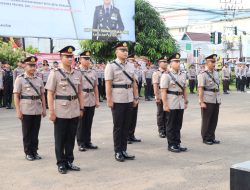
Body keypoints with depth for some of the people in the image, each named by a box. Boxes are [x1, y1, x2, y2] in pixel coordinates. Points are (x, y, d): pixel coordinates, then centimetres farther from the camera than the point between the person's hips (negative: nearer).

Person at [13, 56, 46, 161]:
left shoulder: (39, 79, 10)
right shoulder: (20, 79, -3)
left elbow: (42, 95, 14)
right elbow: (16, 96, -6)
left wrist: (44, 108, 9)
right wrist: (18, 111, -11)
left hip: (37, 110, 4)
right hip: (26, 110, -4)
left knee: (35, 132, 10)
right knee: (27, 133, 5)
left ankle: (34, 151, 20)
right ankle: (28, 153, 15)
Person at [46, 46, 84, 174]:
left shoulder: (77, 73, 6)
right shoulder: (55, 73, -6)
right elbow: (50, 94, -7)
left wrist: (81, 108, 9)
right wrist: (51, 111, -11)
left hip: (74, 111, 4)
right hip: (61, 112, -4)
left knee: (71, 138, 12)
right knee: (60, 139, 7)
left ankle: (69, 162, 24)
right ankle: (61, 164, 18)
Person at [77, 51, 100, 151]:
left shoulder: (93, 72, 10)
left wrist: (97, 100, 12)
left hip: (91, 101, 5)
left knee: (89, 123, 12)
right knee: (81, 123, 4)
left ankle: (87, 142, 22)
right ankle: (81, 143, 14)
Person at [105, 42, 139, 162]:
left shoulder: (130, 66, 12)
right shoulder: (111, 66, -5)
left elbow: (134, 83, 14)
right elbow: (108, 85, -10)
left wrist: (136, 98, 9)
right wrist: (109, 100, -14)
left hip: (129, 100, 6)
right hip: (118, 101, -6)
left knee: (126, 126, 10)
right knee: (118, 127, 3)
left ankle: (124, 150, 20)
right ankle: (117, 152, 12)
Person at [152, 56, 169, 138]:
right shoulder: (156, 73, -5)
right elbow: (155, 86, -11)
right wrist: (157, 97, -17)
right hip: (161, 97, -5)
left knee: (167, 114, 9)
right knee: (160, 114, 5)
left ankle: (167, 130, 18)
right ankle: (161, 131, 12)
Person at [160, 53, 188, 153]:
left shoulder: (183, 75, 12)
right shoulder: (166, 75, -8)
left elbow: (184, 89, 16)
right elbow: (163, 91, -13)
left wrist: (186, 101, 12)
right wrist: (165, 104, -17)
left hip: (180, 103, 6)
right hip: (171, 104, -6)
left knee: (178, 125, 11)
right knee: (171, 125, 3)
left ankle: (177, 143, 20)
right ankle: (171, 145, 11)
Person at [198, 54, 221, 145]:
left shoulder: (216, 73, 11)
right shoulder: (203, 74, -11)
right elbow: (200, 89, -15)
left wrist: (219, 98, 15)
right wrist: (202, 102, -18)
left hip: (216, 100, 7)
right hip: (207, 101, -7)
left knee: (214, 120, 11)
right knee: (206, 120, 4)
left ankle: (212, 137, 23)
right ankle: (206, 138, 14)